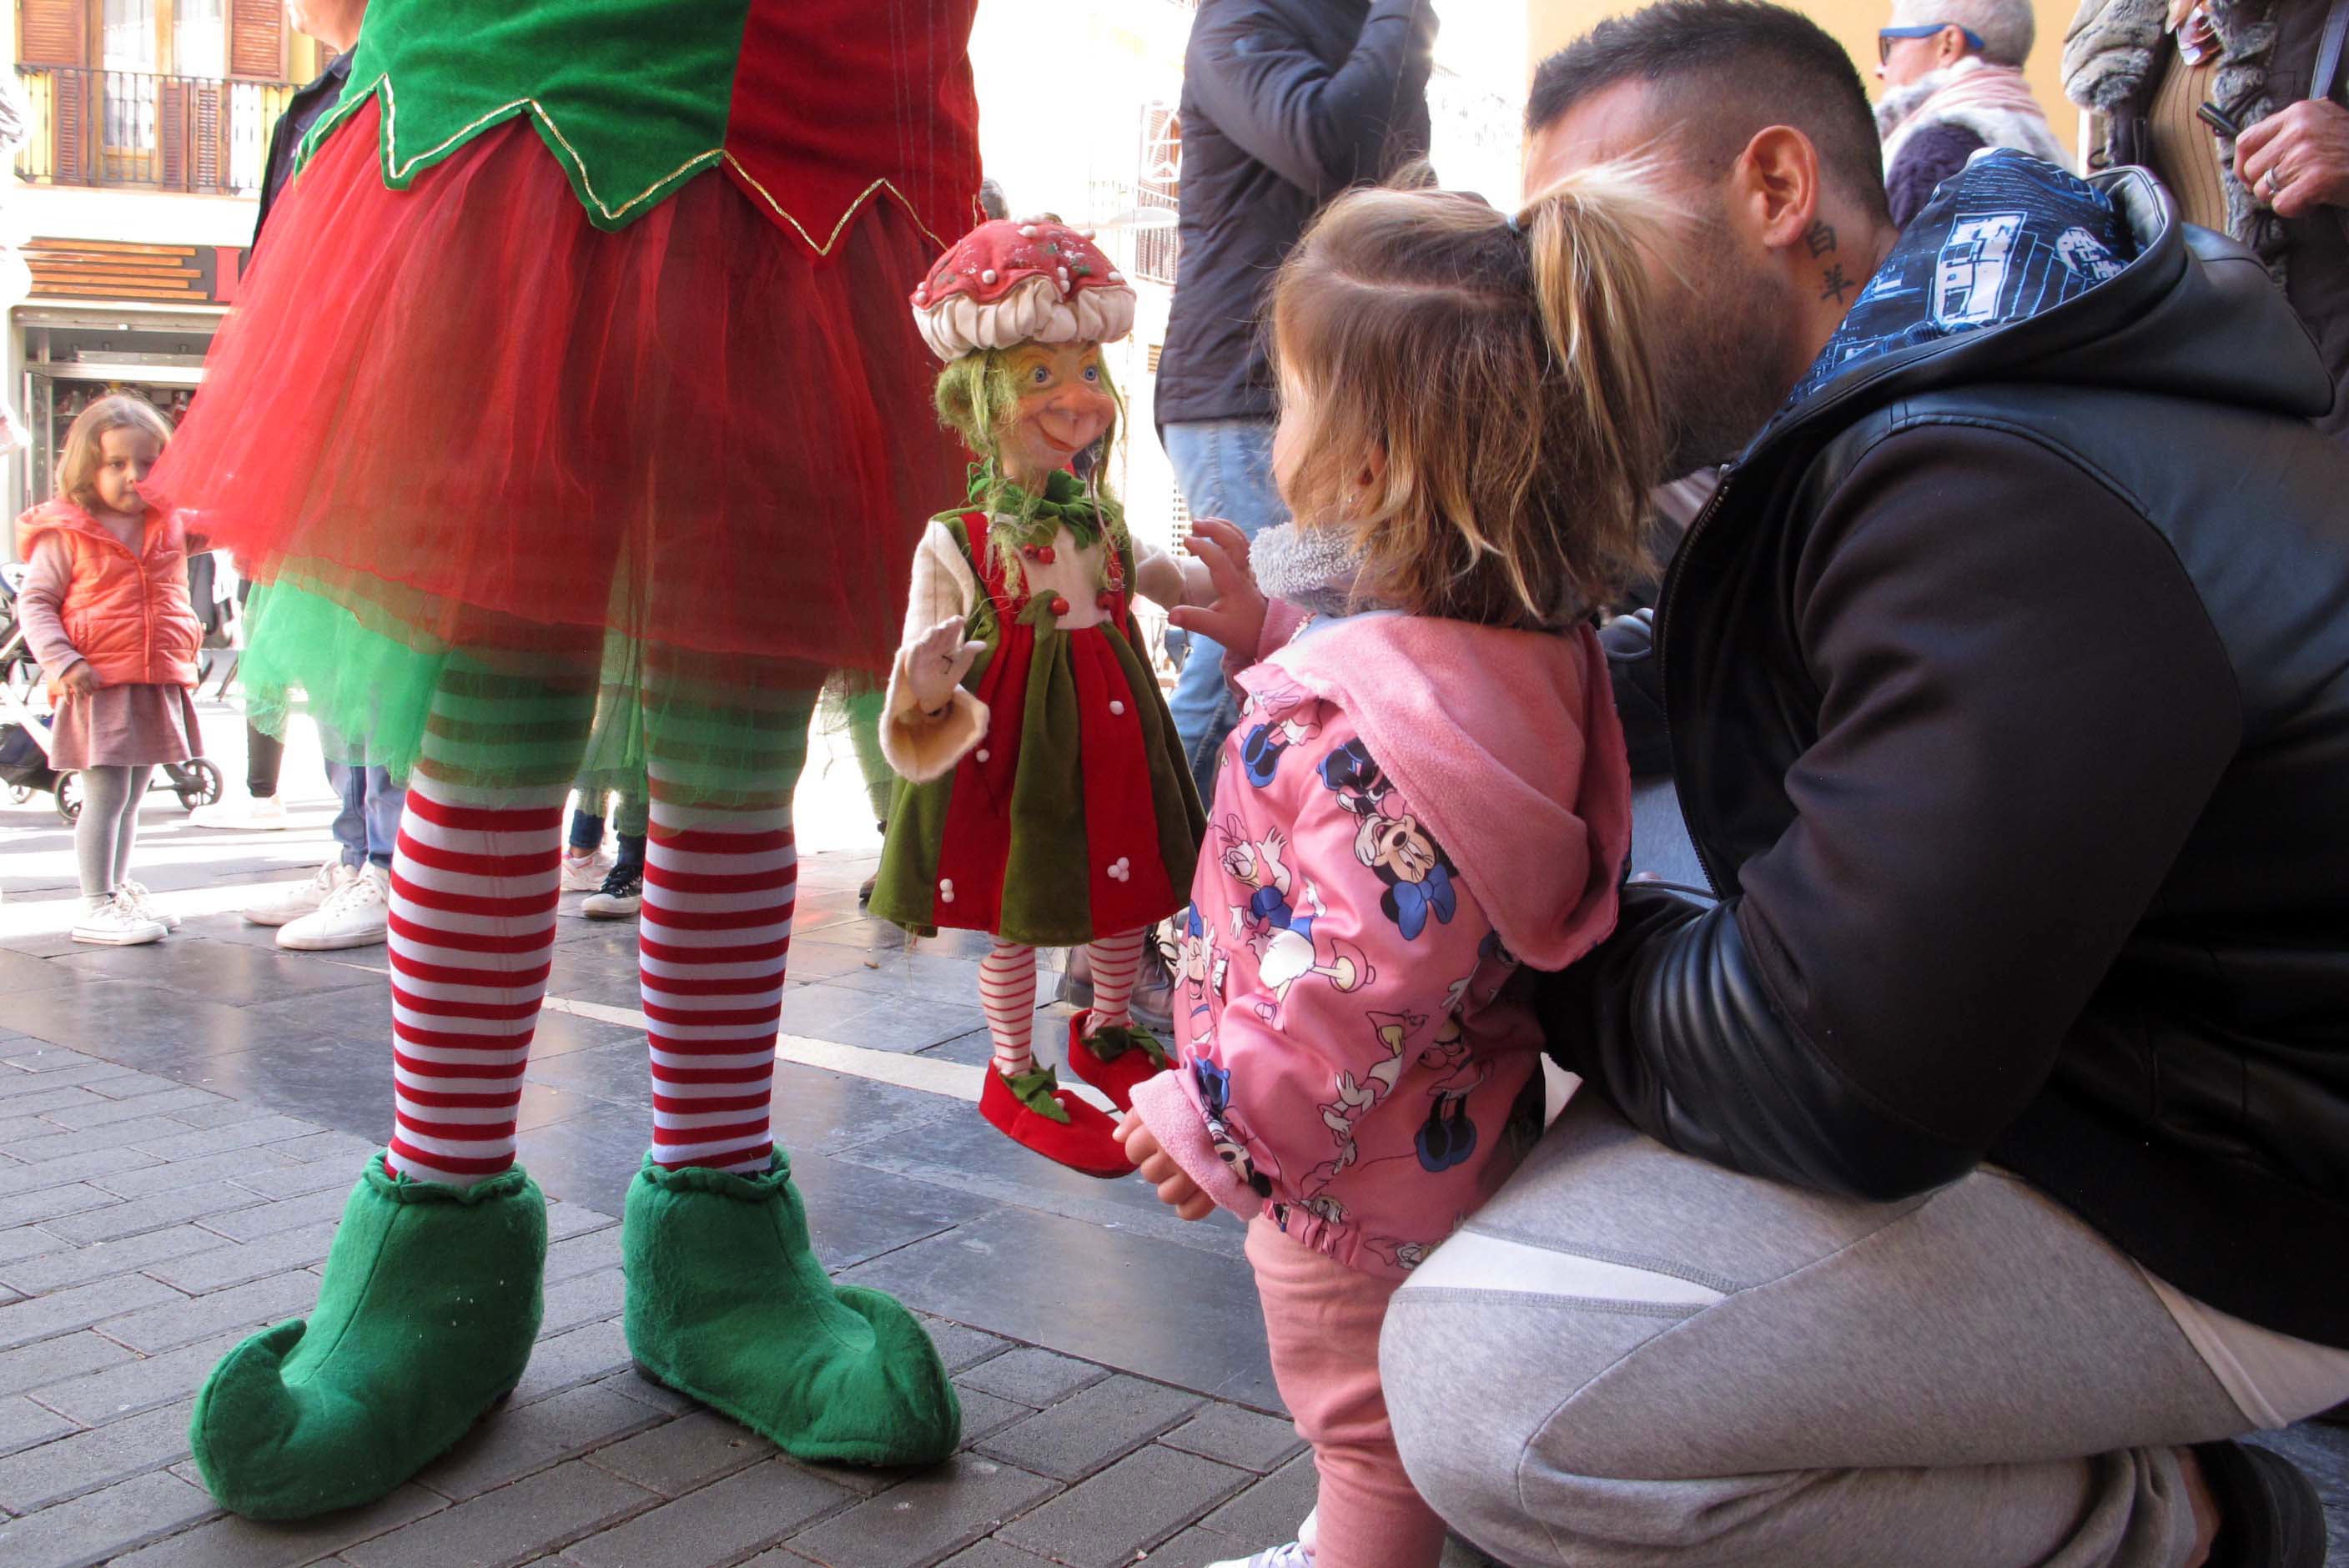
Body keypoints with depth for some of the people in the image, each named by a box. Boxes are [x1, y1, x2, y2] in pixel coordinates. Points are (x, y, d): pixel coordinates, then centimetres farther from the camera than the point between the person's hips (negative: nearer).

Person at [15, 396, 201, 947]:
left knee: (131, 796, 17)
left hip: (160, 684, 6)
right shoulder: (65, 534, -4)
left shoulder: (170, 526, 9)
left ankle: (120, 888, 30)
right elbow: (35, 603, -3)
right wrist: (62, 662, -16)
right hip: (98, 685, -5)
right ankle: (96, 906, 1)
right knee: (105, 794, -6)